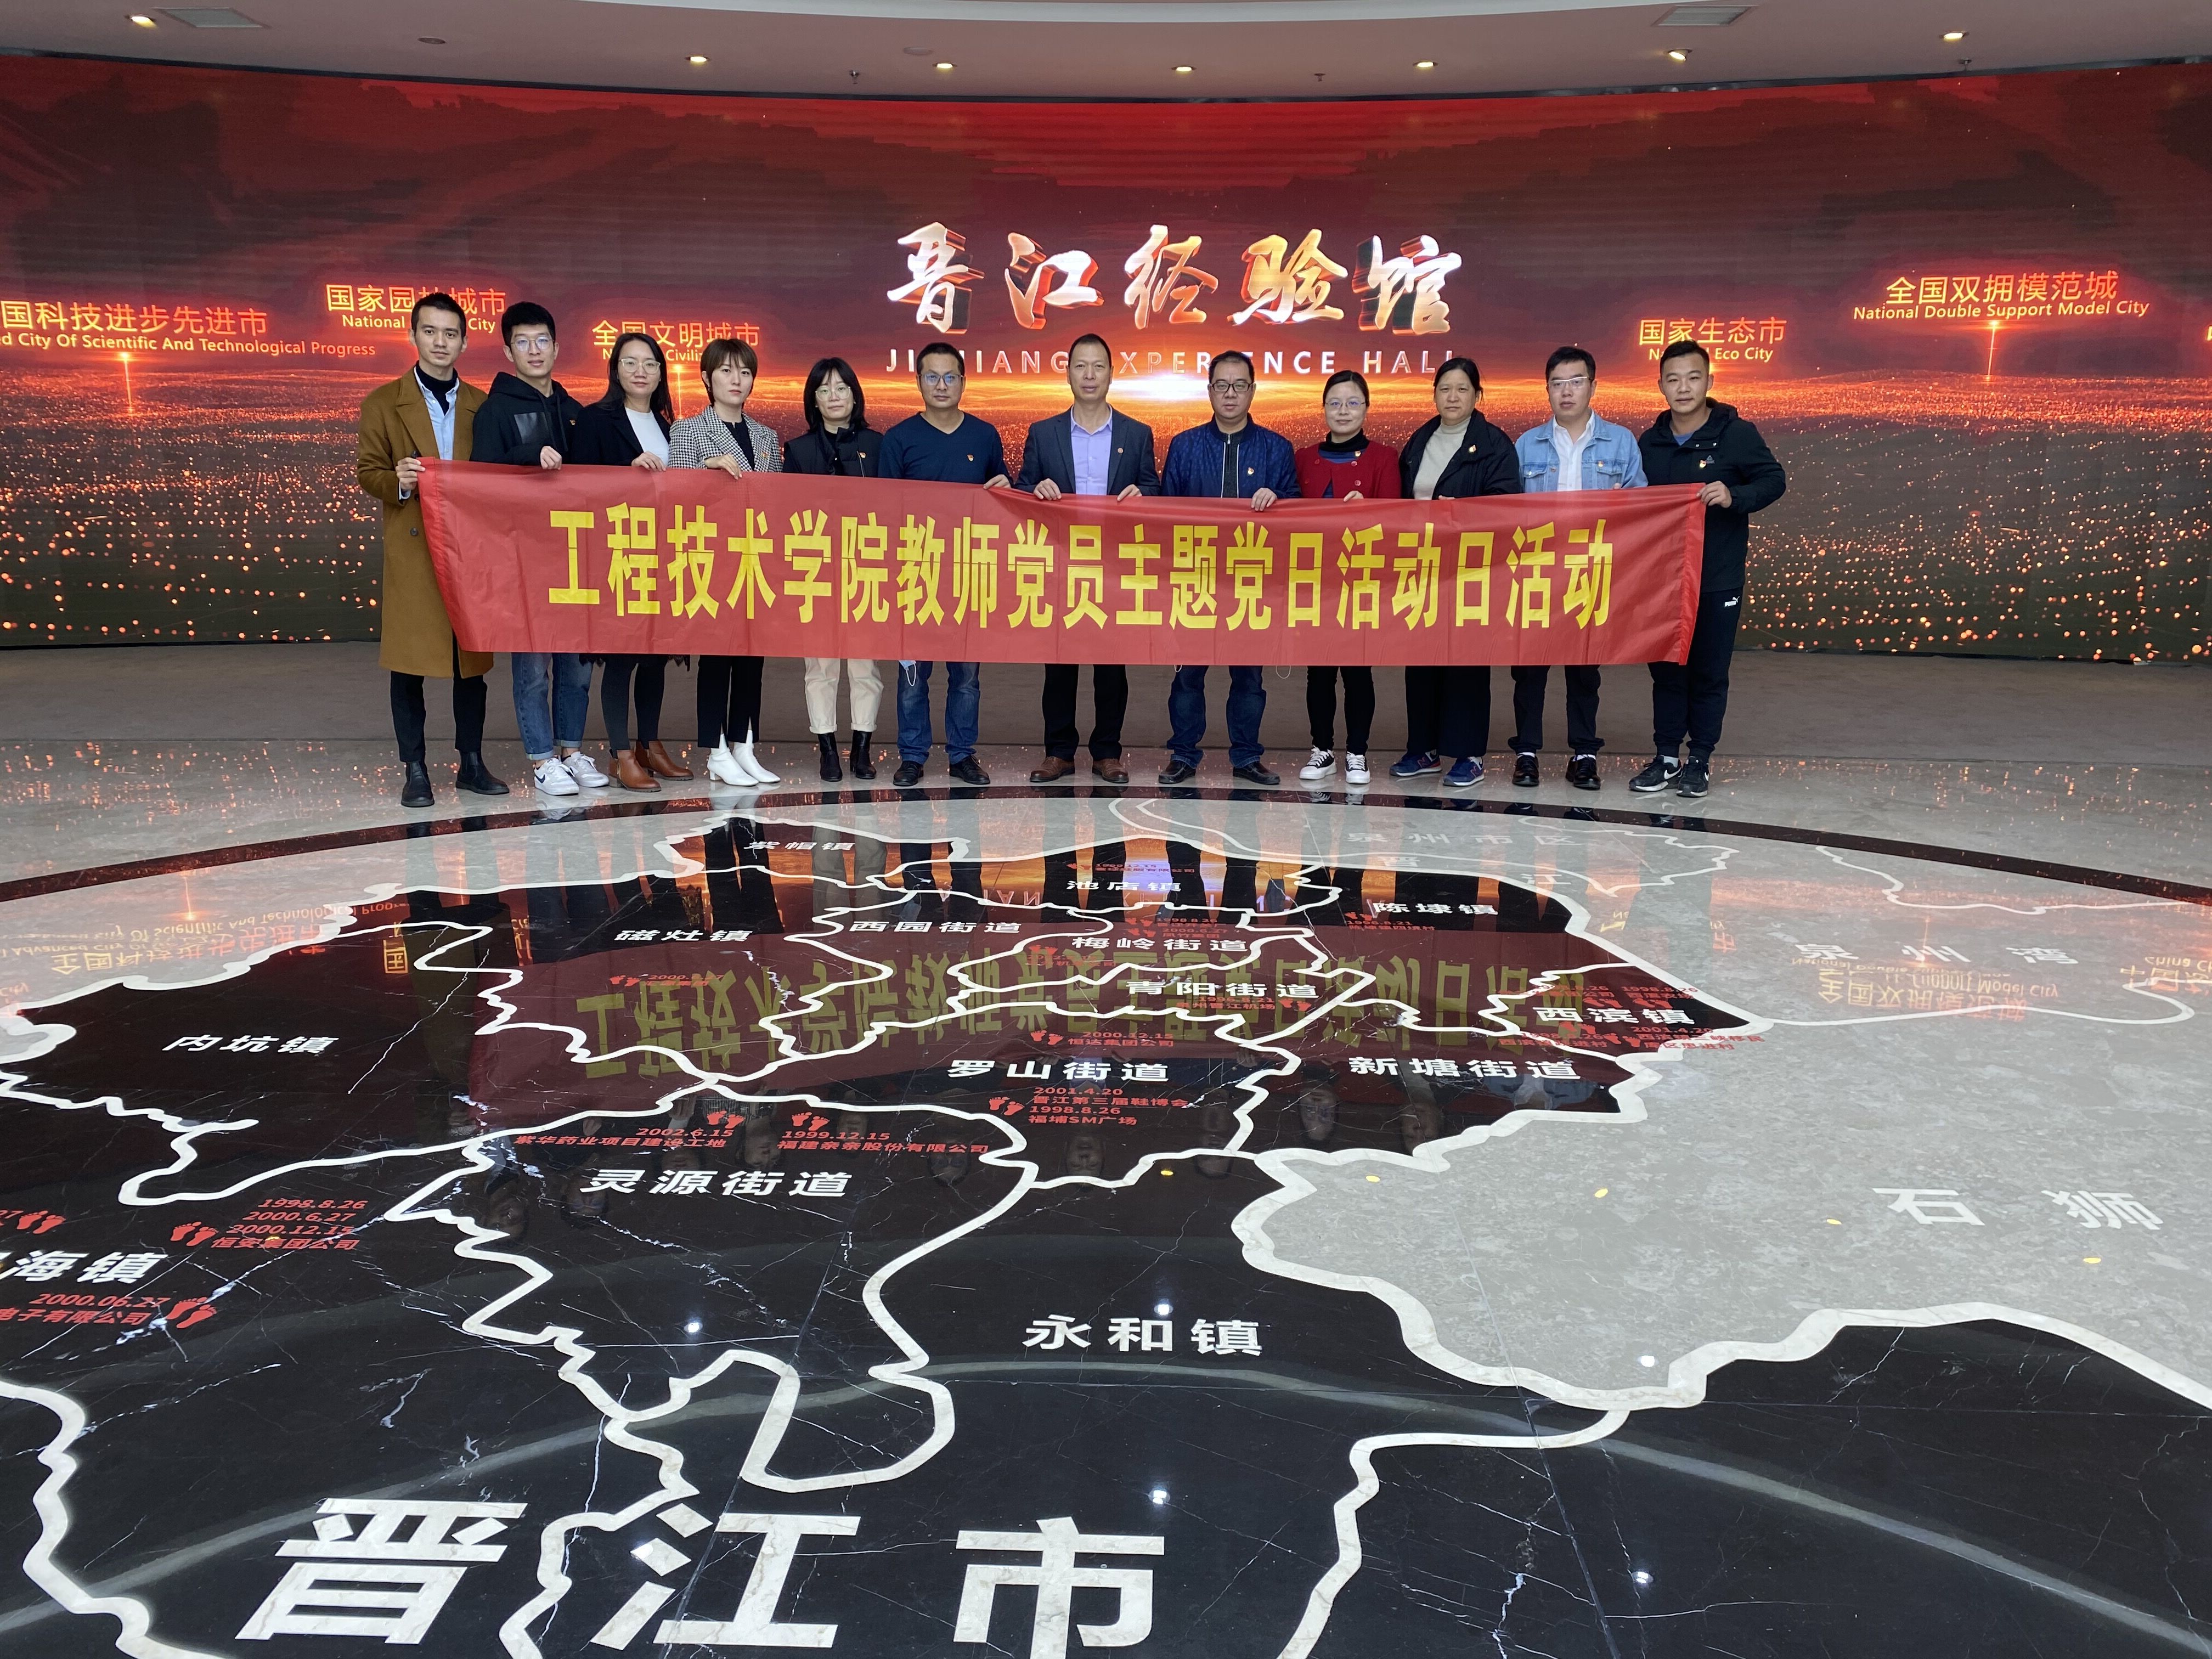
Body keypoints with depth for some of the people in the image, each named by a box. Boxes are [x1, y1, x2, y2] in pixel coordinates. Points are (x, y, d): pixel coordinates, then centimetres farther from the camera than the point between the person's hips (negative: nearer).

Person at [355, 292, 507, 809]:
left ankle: (471, 764, 17)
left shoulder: (482, 406, 12)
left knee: (472, 661, 7)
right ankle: (414, 771, 7)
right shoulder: (383, 404, 6)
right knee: (408, 663, -1)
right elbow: (367, 472, 4)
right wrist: (397, 481, -18)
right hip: (412, 551, -2)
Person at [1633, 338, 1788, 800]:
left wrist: (1735, 497, -21)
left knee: (1709, 671, 3)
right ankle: (1665, 757, 16)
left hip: (1718, 578, -3)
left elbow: (1774, 480, -4)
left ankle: (1700, 760, 13)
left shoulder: (1737, 433, -5)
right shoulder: (1650, 442, 8)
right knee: (1666, 667, 8)